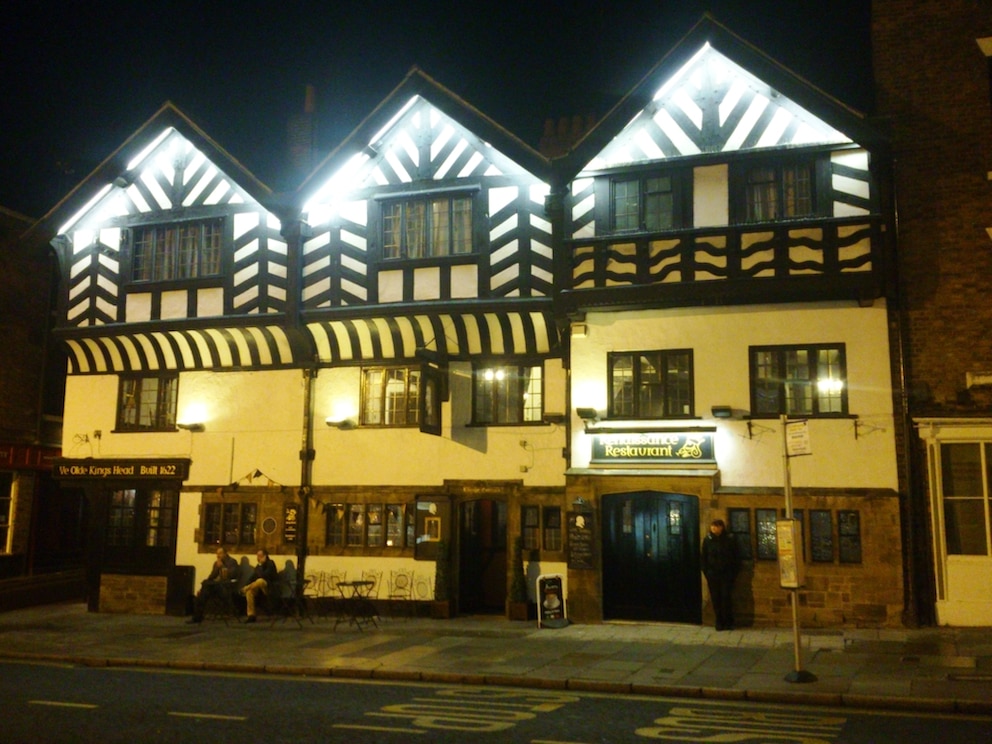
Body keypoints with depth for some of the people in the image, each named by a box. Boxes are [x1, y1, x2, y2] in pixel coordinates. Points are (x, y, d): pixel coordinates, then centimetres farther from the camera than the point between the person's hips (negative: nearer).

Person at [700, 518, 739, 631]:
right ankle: (719, 622, 10)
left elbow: (735, 558, 3)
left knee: (727, 597, -2)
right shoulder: (707, 540, 3)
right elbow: (703, 558, 6)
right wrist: (706, 572, -1)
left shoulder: (729, 540, 0)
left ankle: (729, 622, 7)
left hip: (726, 574, -1)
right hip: (712, 574, 1)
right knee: (716, 599, 2)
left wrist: (733, 573, -3)